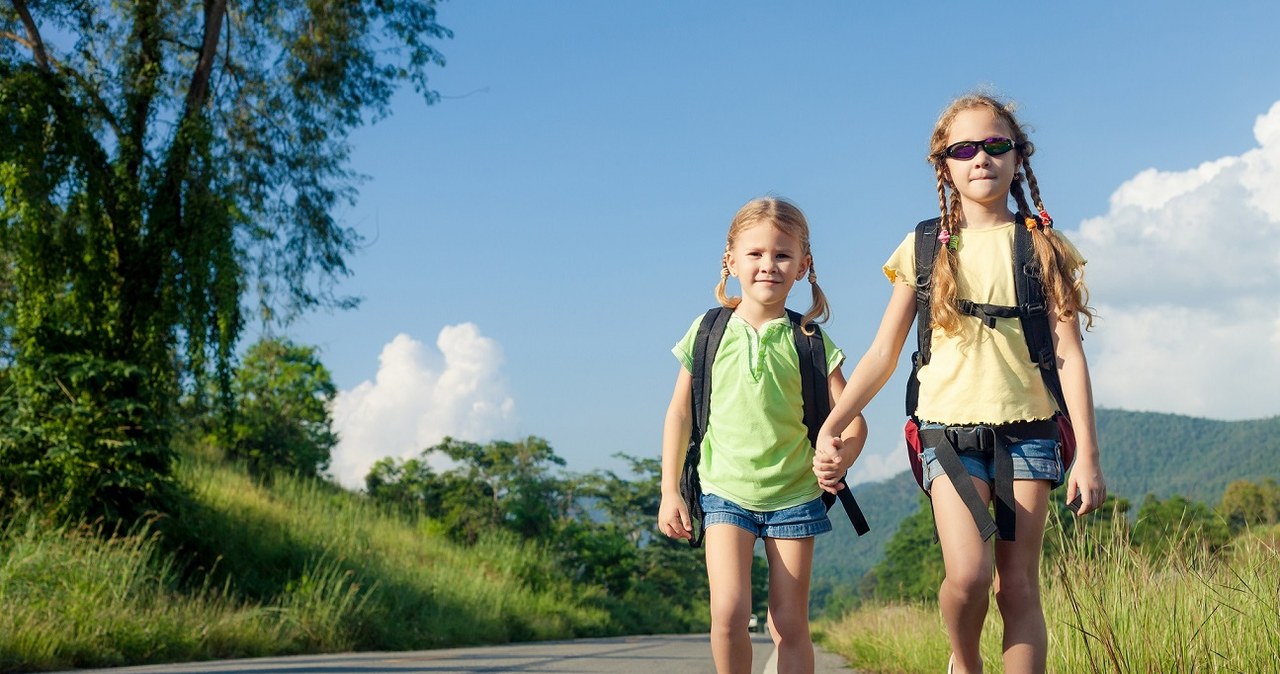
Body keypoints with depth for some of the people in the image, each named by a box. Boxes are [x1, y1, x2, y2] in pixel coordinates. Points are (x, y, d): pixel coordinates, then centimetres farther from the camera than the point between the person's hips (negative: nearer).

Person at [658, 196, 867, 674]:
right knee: (729, 613, -16)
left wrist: (835, 463, -25)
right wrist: (669, 490, 3)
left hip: (794, 495, 1)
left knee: (790, 625, 3)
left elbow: (852, 421, -4)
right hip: (726, 492, 0)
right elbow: (680, 413, 6)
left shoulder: (810, 342, -3)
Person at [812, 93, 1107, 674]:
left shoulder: (1045, 247, 7)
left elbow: (1069, 354, 3)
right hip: (951, 428, -1)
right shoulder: (925, 249, 7)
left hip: (1028, 429, 1)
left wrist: (1087, 455, -3)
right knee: (968, 574, -18)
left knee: (1019, 585, -2)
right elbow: (883, 353, 7)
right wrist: (830, 428, -4)